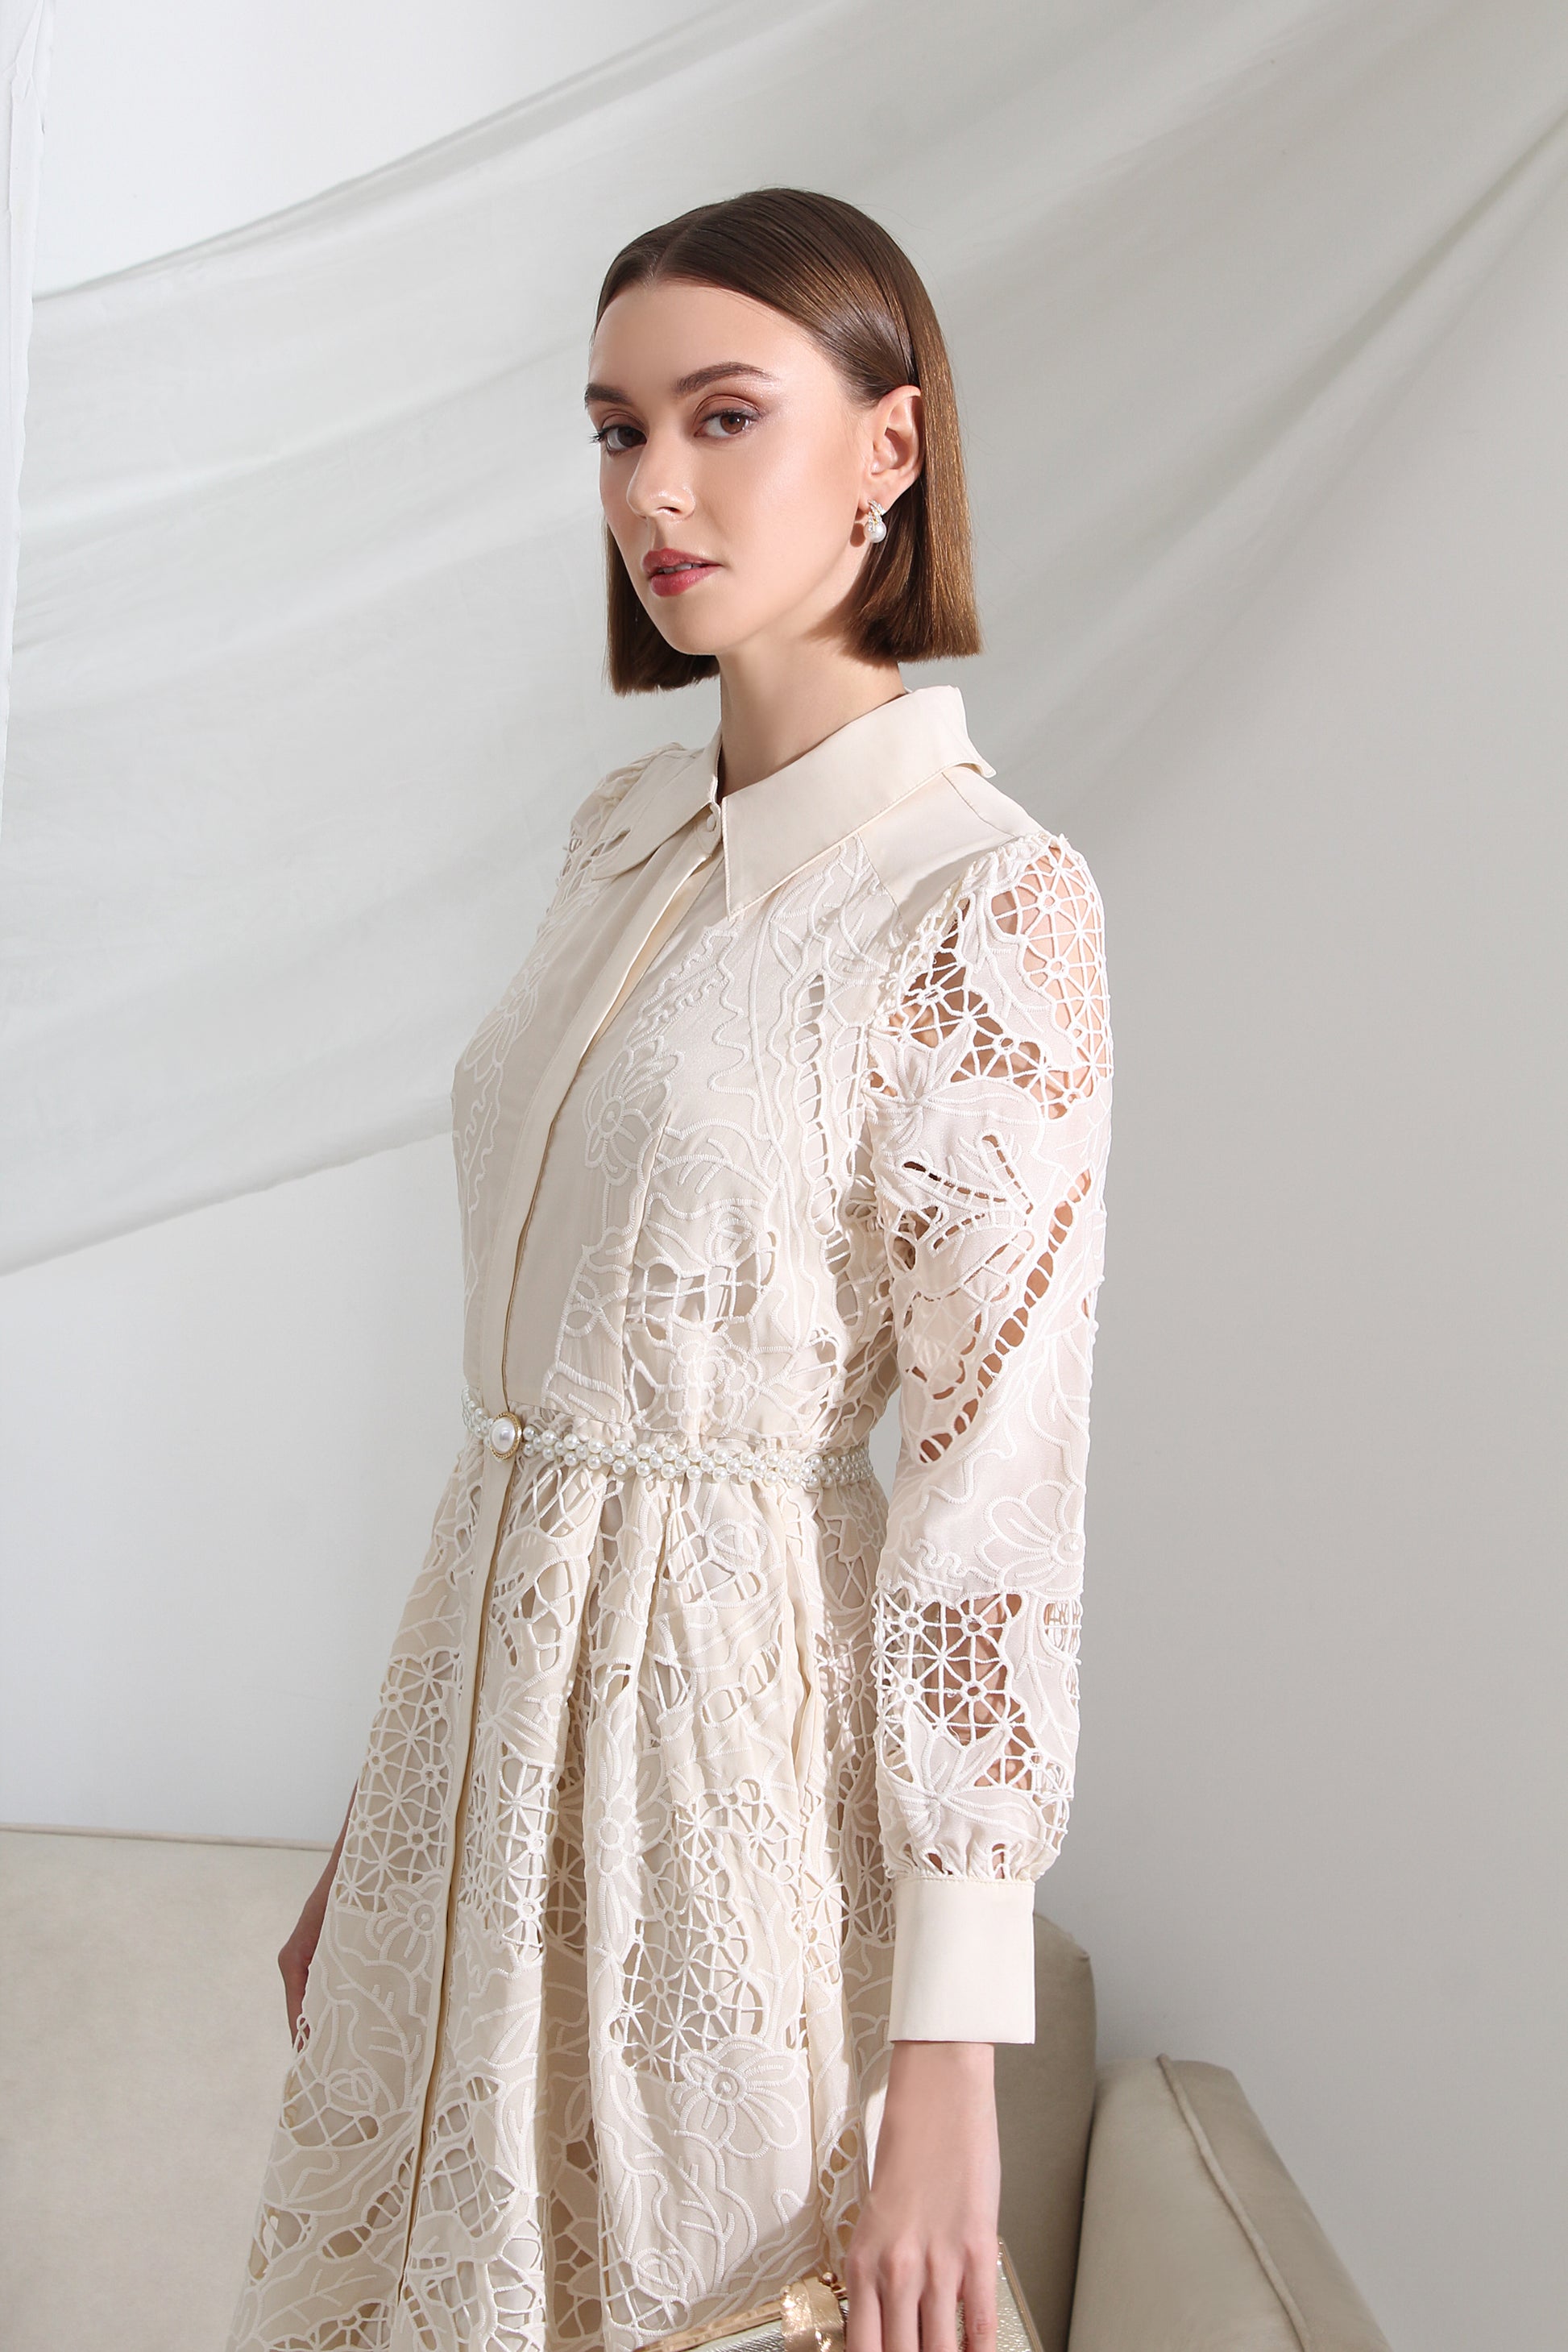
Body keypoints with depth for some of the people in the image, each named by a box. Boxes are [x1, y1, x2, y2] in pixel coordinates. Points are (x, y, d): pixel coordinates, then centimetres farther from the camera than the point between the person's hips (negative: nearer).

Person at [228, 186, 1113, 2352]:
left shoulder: (989, 903, -15)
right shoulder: (628, 832, 7)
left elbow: (1002, 1485, -16)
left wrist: (949, 2055, -16)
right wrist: (382, 1818, 15)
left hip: (729, 1701, -7)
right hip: (492, 1664, 7)